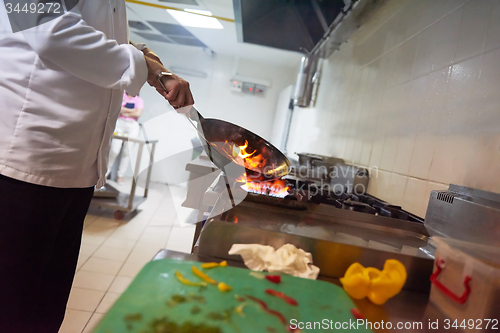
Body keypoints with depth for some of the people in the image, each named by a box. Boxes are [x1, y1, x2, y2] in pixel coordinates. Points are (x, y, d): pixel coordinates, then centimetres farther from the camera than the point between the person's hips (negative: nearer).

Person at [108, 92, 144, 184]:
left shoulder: (139, 100, 7)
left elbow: (138, 114, -6)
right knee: (114, 150, -5)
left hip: (132, 126, 0)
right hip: (120, 123, 0)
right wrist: (132, 110, -7)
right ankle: (106, 171, 11)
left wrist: (126, 113, -4)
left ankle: (120, 176, 10)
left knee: (127, 152, 1)